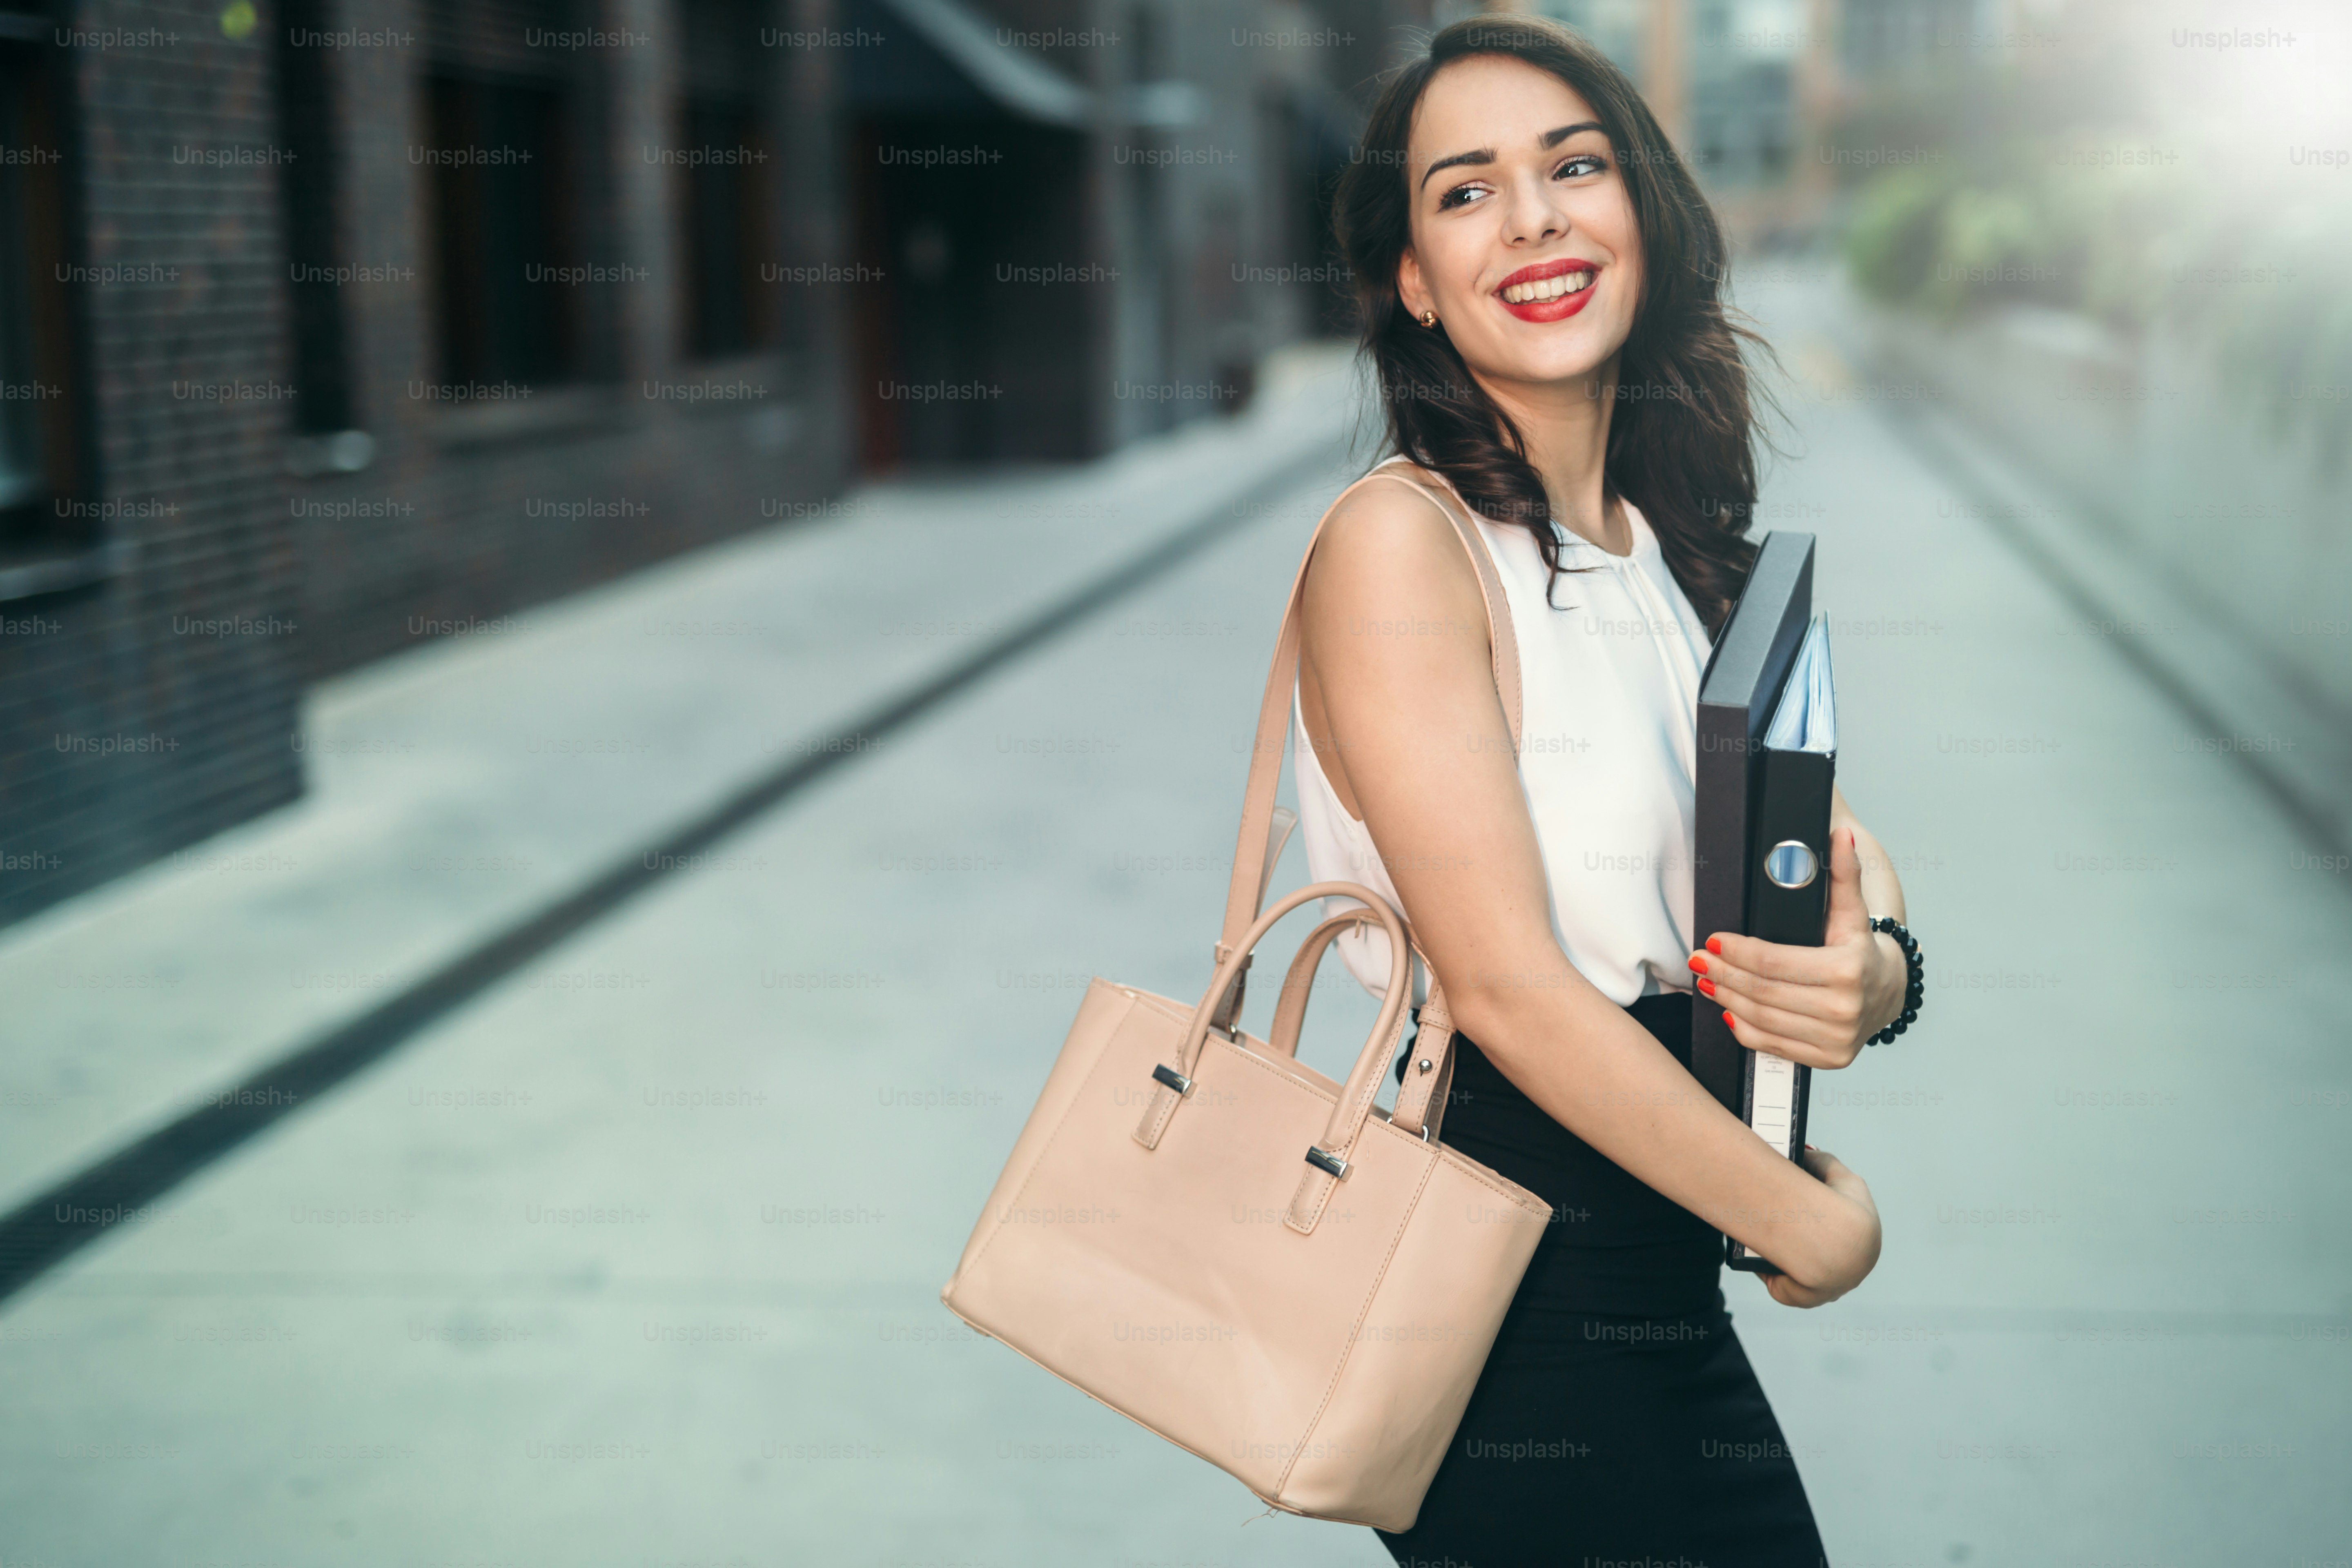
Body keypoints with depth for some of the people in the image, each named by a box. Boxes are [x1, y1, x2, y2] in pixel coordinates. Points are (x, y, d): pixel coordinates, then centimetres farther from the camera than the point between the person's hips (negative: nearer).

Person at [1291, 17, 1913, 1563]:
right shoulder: (1402, 540, -17)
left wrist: (1873, 971, -16)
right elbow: (1510, 986, -22)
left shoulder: (1676, 551, 7)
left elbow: (1849, 856, 8)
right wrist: (1813, 1223, -13)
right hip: (1513, 1319, -7)